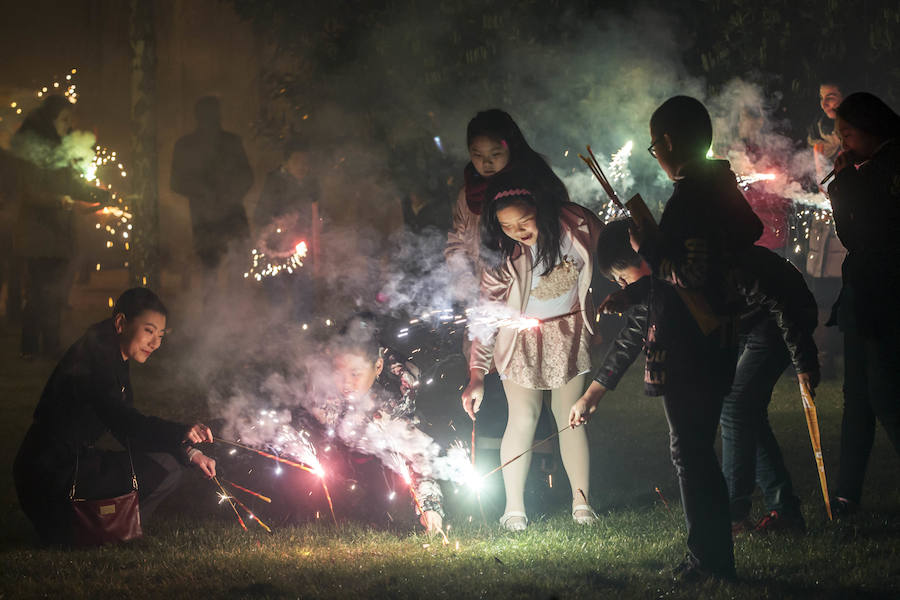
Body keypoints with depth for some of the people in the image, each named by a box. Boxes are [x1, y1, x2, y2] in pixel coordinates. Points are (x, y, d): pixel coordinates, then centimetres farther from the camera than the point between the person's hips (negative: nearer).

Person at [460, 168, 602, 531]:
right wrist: (476, 375, -23)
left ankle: (582, 501, 9)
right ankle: (514, 507, 5)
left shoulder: (577, 225, -20)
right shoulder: (503, 256, -24)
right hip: (523, 338, -2)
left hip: (571, 331, 2)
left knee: (569, 415, 1)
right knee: (523, 417, -6)